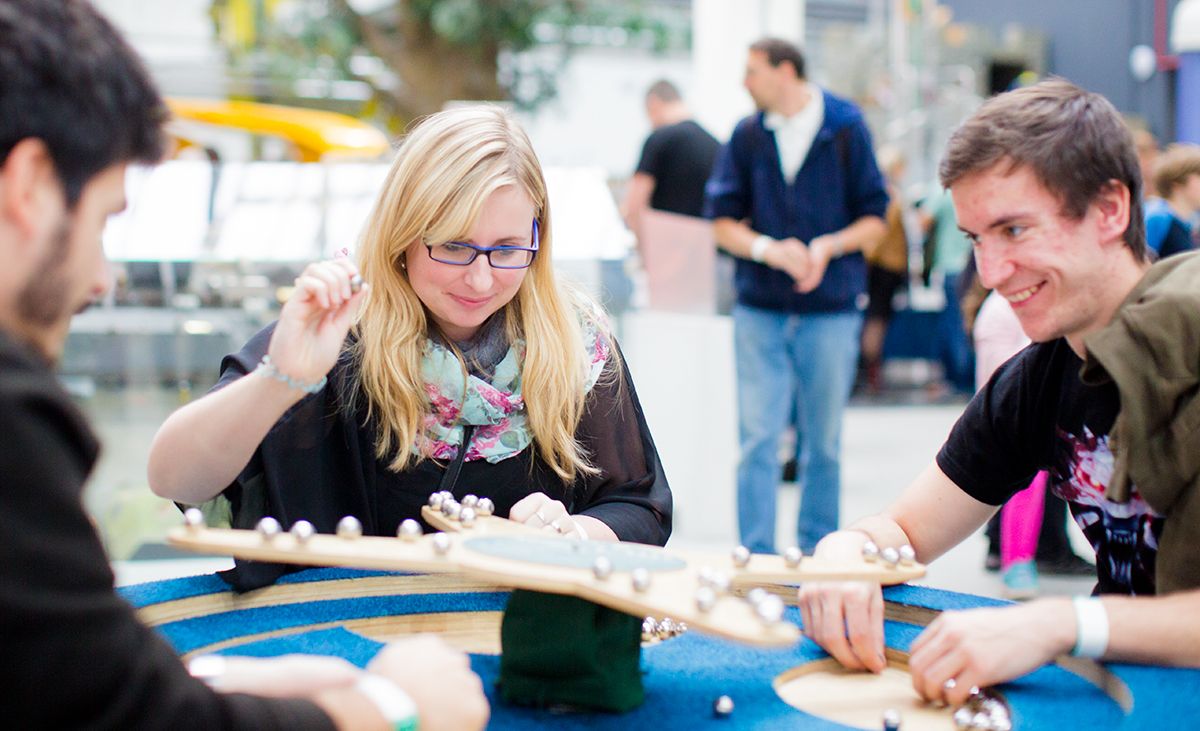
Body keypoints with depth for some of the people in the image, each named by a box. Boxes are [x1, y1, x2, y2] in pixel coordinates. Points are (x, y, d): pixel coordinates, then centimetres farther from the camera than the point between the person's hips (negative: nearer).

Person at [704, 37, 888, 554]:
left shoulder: (846, 129, 0)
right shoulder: (746, 136, 6)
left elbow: (875, 219, 2)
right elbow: (723, 221, 5)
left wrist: (828, 246, -15)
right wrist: (768, 249, -13)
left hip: (831, 311, -1)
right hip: (760, 311, 1)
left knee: (823, 444, 8)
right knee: (757, 440, -3)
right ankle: (757, 559, 3)